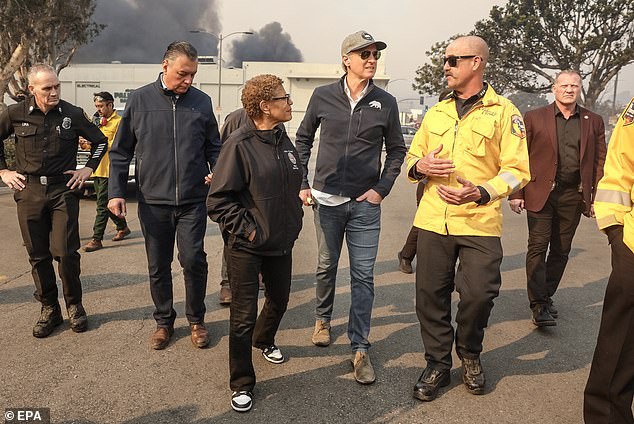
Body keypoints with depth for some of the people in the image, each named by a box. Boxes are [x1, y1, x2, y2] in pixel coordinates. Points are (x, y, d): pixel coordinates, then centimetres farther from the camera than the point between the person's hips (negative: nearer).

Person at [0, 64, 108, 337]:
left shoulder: (72, 114, -1)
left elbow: (100, 141, 12)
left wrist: (88, 169, 4)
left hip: (63, 190, -1)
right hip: (29, 191, 2)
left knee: (66, 252, -7)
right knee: (38, 255, 6)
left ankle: (74, 305, 14)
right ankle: (49, 309, 20)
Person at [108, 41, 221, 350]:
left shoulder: (202, 102, 4)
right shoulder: (140, 100, 1)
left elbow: (214, 148, 12)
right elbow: (120, 151, 5)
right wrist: (116, 192, -2)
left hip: (192, 200, 0)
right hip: (153, 201, 1)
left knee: (193, 260, -4)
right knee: (158, 267, 10)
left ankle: (196, 320, 19)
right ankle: (163, 321, 30)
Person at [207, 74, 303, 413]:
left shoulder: (283, 140, 5)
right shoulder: (240, 144, -16)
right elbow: (219, 199, -17)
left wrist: (293, 222, 12)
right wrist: (246, 229, -17)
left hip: (282, 243, 7)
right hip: (247, 246, -7)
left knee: (279, 299, 23)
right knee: (243, 315, 3)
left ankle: (263, 341, 54)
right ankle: (242, 384, 20)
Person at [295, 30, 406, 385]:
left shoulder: (386, 102, 0)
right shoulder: (323, 96, 0)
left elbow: (397, 150, 8)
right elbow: (303, 140, 9)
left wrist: (382, 189, -3)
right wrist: (302, 185, 3)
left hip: (365, 204, 0)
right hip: (327, 200, 1)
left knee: (363, 276, 1)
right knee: (326, 266, 15)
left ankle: (360, 349, 11)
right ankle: (323, 319, 40)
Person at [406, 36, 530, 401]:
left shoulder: (504, 112, 0)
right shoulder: (436, 113, 15)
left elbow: (517, 169, -5)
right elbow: (413, 156, 20)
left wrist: (480, 192, -21)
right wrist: (420, 166, -4)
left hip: (480, 222, -3)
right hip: (433, 220, 4)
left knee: (479, 293, -3)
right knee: (431, 294, 6)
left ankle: (470, 354, 28)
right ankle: (438, 363, 27)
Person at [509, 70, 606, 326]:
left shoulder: (594, 122, 9)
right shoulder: (534, 118, 2)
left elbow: (600, 162, 10)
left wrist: (597, 198, 3)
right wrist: (516, 194, -5)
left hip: (573, 196, 3)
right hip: (541, 193, -3)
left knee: (561, 251, 10)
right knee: (538, 247, -7)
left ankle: (546, 296, 25)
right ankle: (539, 306, -2)